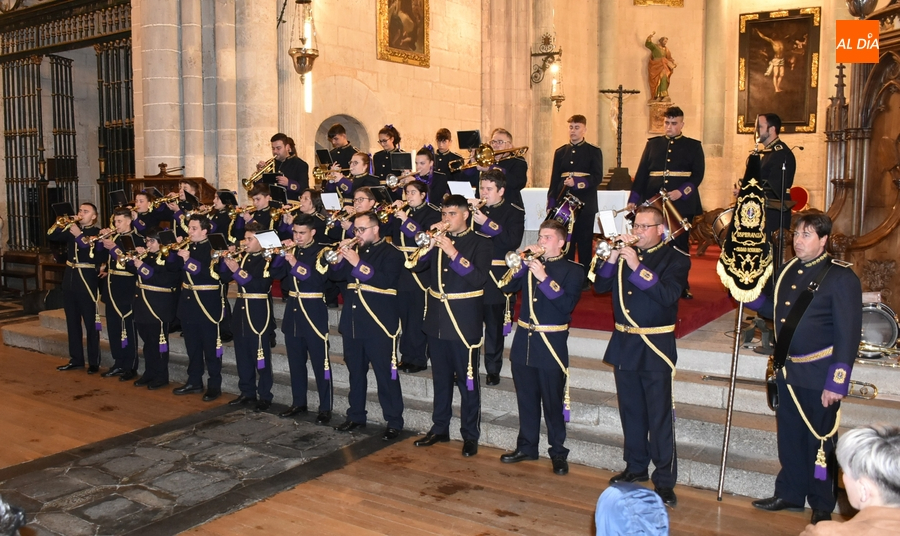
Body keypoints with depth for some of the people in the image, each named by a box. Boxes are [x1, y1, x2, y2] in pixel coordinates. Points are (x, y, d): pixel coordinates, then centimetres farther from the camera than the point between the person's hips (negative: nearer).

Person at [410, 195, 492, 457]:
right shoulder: (439, 239, 11)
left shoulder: (480, 243, -4)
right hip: (437, 320, 5)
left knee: (467, 381, 1)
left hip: (465, 321, -5)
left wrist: (454, 253, -23)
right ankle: (440, 428, 26)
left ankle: (470, 435, 11)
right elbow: (416, 265, 1)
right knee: (441, 379, 15)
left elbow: (479, 278, -17)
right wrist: (430, 244, -14)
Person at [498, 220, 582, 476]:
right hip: (524, 339, 5)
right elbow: (508, 286, 2)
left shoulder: (573, 270, -3)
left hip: (552, 342, -5)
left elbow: (567, 304, -16)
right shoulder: (531, 264, 13)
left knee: (553, 402, 1)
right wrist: (523, 262, -9)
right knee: (526, 399, 13)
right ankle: (527, 446, 26)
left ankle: (558, 453, 13)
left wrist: (544, 278, -21)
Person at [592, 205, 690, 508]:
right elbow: (600, 286, 3)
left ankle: (665, 481, 5)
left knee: (660, 417, -3)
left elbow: (668, 295, -20)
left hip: (655, 347, -5)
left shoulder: (675, 260, -3)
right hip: (624, 345, 5)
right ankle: (636, 468, 30)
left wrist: (638, 267, -25)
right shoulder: (625, 254, 11)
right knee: (631, 413, 15)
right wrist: (613, 257, -11)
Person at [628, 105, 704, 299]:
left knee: (681, 243, 3)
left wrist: (681, 192, -17)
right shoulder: (652, 144, 11)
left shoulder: (693, 146, 6)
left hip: (682, 203, -1)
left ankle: (681, 286, 13)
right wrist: (633, 199, 1)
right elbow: (641, 173, 8)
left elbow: (698, 174, -1)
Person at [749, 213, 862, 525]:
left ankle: (822, 506, 24)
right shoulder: (788, 271, 8)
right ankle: (790, 494, 34)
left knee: (820, 441, 7)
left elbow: (848, 335, -16)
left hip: (819, 376, -6)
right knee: (789, 437, 18)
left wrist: (837, 382, -19)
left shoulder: (841, 277, -14)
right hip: (788, 371, 7)